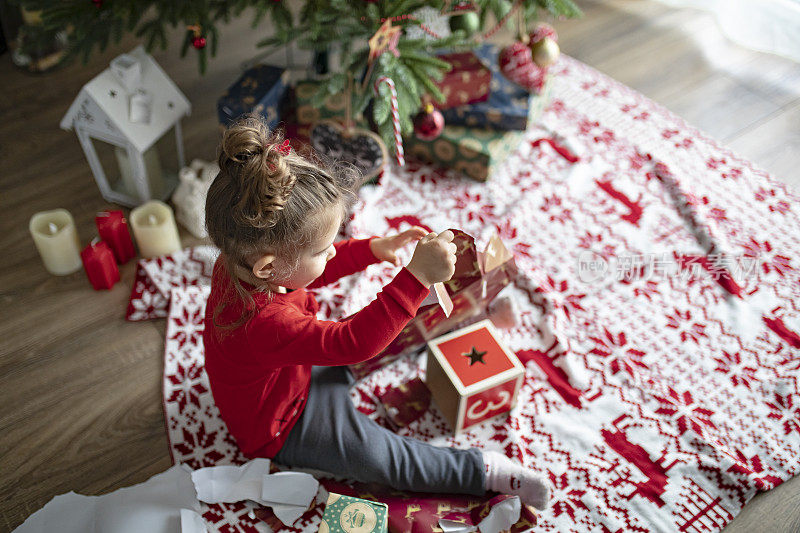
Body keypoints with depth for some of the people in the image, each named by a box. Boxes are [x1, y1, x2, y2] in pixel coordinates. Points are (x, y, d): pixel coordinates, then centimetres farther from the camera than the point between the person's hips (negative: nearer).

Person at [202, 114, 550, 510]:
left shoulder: (245, 260, -18)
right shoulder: (260, 323, -45)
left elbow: (314, 273, 2)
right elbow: (351, 342, -48)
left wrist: (375, 249, -6)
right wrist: (417, 277, -54)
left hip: (298, 367, 8)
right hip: (278, 429, -8)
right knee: (373, 454, -19)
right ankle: (483, 471, -10)